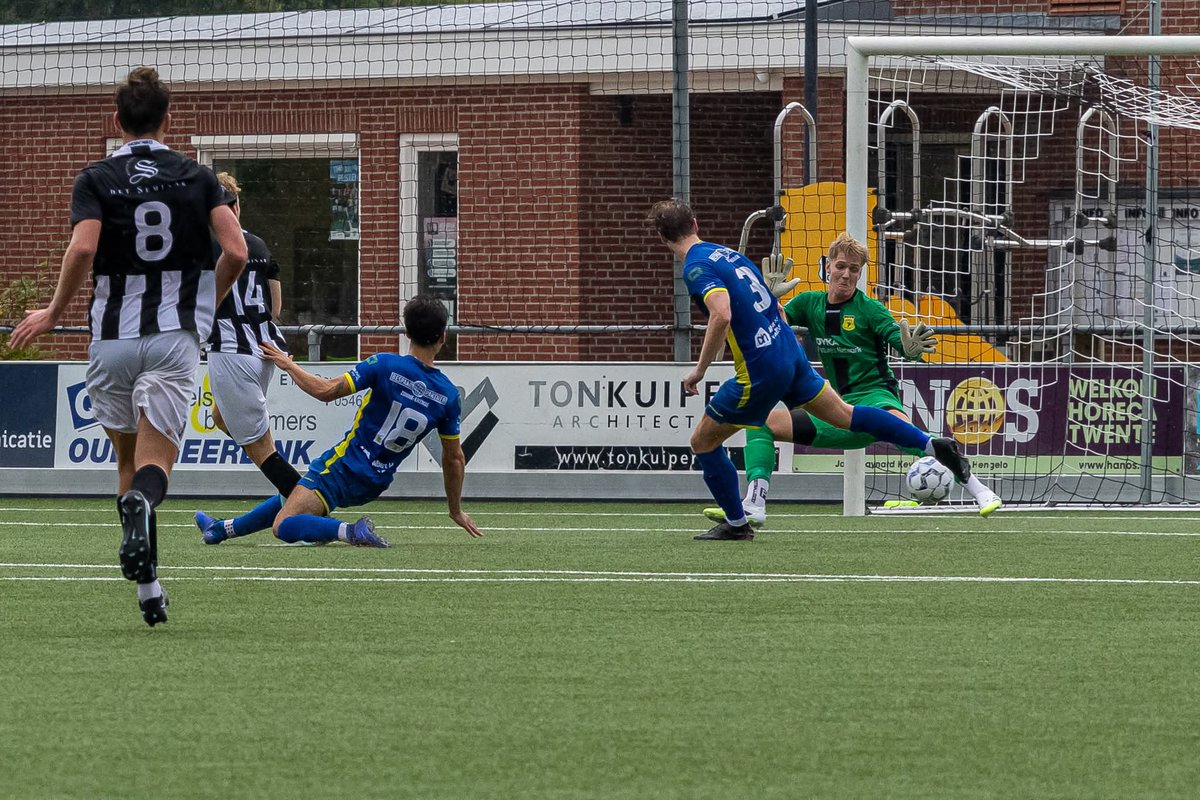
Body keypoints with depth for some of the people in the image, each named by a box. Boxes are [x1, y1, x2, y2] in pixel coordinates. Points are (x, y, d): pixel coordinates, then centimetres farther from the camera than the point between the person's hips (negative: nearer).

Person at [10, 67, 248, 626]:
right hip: (174, 336, 0)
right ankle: (140, 509, -42)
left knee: (128, 457, 16)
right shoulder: (197, 178, 5)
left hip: (112, 336, 0)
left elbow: (83, 248, -16)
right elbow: (235, 251, -6)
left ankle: (148, 588, 10)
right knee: (156, 461, -4)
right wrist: (207, 302, 13)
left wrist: (54, 312, -2)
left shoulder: (96, 180, 1)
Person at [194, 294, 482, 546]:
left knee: (284, 526, -11)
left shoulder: (385, 365, -19)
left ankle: (349, 531, -30)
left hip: (346, 464, -6)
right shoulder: (448, 395, -5)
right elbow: (454, 458, 4)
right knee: (291, 494, 28)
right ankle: (223, 529, 40)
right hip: (376, 484, 6)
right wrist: (456, 510, 17)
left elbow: (326, 391, -19)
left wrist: (289, 365, -1)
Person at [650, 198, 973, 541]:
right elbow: (777, 309, 20)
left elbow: (722, 314, -29)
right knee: (844, 414, 21)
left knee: (703, 441, 9)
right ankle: (930, 443, 16)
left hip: (760, 372, -8)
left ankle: (736, 524, 16)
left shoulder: (697, 267, -12)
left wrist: (699, 370, -20)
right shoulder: (729, 254, 14)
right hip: (791, 354, 8)